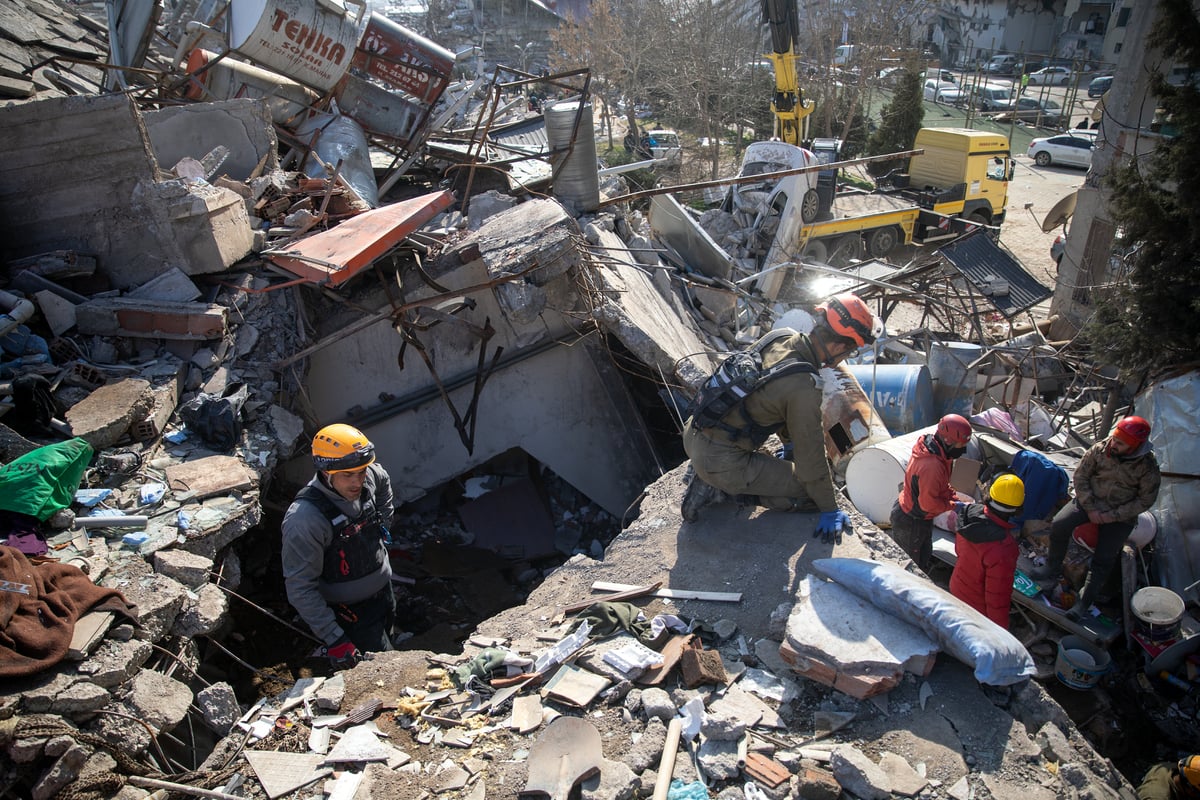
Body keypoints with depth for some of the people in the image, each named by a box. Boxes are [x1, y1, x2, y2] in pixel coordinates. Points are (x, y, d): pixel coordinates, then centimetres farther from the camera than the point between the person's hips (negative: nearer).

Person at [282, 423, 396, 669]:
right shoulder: (305, 519, -32)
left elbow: (384, 481, 13)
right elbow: (300, 588, -28)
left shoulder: (371, 476, -15)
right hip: (349, 612, -7)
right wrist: (334, 640, -28)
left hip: (383, 591, 7)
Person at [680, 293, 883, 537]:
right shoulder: (804, 388, -23)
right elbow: (810, 455, -13)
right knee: (808, 488, 3)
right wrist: (829, 509, 1)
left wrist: (789, 441, 35)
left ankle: (707, 477, 14)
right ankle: (723, 488, -3)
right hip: (720, 460, -8)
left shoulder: (779, 337, 1)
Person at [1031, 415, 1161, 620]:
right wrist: (1090, 508, -10)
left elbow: (1145, 500, -8)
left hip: (1121, 515, -2)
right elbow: (1081, 476, -2)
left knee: (1104, 558, -16)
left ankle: (1084, 602, -4)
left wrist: (1113, 516, -15)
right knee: (1059, 525, -21)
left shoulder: (1148, 467, -15)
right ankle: (1053, 569, 0)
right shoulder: (1101, 449, -10)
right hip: (1090, 501, 2)